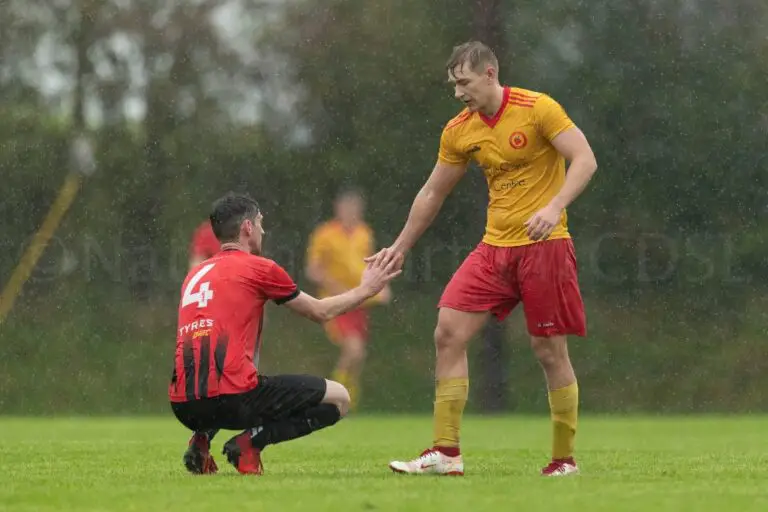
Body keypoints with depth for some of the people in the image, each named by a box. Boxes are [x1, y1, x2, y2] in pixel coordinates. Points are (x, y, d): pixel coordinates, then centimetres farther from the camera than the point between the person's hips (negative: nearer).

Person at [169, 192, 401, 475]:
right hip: (234, 397, -7)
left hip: (184, 406, 7)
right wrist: (366, 290, 32)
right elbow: (321, 312, 16)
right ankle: (251, 441, -8)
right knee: (338, 399, 7)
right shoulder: (260, 268, 4)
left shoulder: (194, 274, 20)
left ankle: (202, 438, 11)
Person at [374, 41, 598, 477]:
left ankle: (565, 459, 10)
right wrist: (401, 246, 18)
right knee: (448, 333, -6)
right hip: (495, 247, 6)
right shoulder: (459, 131, 7)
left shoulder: (538, 109, -10)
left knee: (550, 351, -3)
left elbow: (585, 160, -15)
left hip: (545, 245, -6)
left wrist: (554, 207, -30)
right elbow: (433, 193, 18)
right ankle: (447, 453, -5)